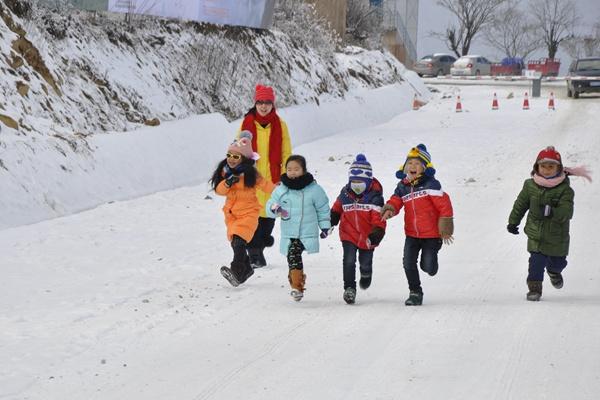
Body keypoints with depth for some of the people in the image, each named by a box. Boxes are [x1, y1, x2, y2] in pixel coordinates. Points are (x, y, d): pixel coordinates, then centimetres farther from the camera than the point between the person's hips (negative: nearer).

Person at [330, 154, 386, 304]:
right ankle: (349, 288, -5)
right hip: (348, 235, 1)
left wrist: (375, 236, -29)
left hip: (367, 238, -1)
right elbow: (336, 210, 15)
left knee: (365, 264, 15)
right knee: (349, 262, -14)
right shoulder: (345, 194, -4)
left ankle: (366, 275, 50)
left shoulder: (374, 196, -16)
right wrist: (330, 224, 9)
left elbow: (379, 219, -18)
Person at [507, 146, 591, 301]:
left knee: (558, 262, 17)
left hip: (557, 237, 0)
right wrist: (513, 222, 15)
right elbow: (520, 205, 9)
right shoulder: (530, 186, -5)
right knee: (537, 261, -12)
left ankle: (553, 271, 52)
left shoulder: (564, 189, -15)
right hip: (536, 234, 0)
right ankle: (534, 287, 4)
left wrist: (550, 211, -39)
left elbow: (566, 212, -24)